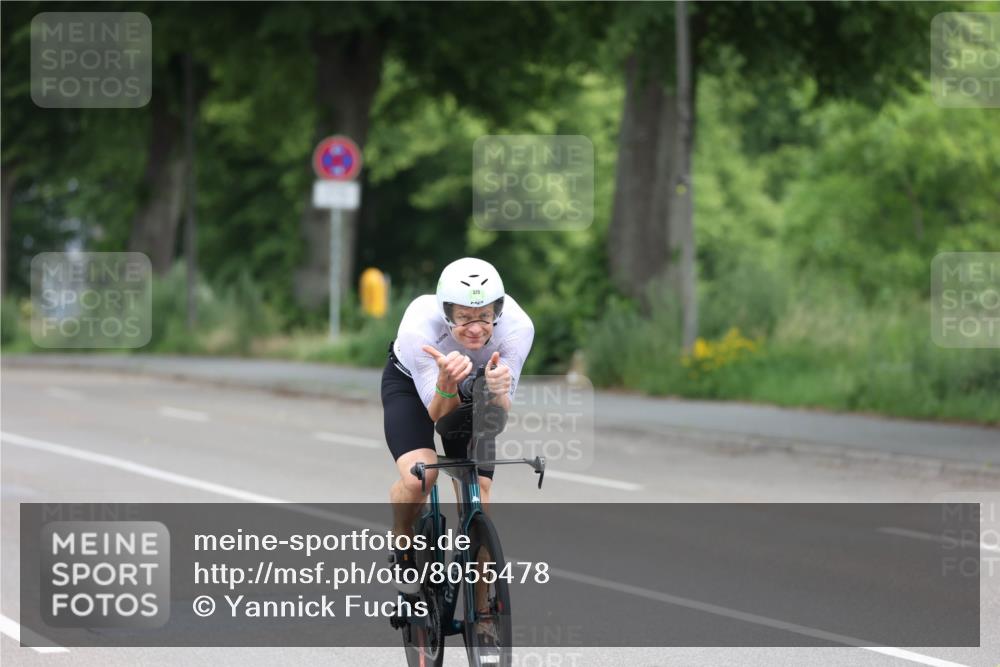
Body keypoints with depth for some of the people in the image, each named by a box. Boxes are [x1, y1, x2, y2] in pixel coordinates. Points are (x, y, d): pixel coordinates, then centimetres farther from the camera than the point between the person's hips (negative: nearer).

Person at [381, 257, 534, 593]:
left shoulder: (517, 327, -34)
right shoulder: (418, 328, -39)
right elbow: (440, 414, -31)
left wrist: (497, 390, -49)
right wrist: (447, 382, -53)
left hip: (472, 389, 2)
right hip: (411, 383, -2)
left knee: (477, 506, -9)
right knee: (419, 477, -28)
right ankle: (402, 548, 3)